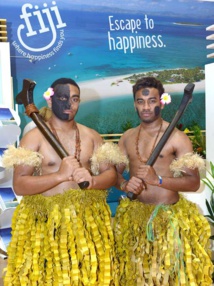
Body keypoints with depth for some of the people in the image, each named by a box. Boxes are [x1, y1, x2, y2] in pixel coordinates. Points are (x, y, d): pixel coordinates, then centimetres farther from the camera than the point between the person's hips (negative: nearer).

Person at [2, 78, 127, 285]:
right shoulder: (34, 137, -5)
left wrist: (92, 181, -18)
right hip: (44, 220, -3)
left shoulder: (91, 135, 8)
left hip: (88, 219, 3)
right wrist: (60, 175, -23)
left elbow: (111, 174, 4)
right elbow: (19, 185, -12)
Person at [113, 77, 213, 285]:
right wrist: (124, 185, -15)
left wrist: (157, 180, -26)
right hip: (134, 216, 5)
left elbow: (194, 182, -13)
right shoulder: (127, 137, 7)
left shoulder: (176, 137, -9)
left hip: (168, 217, -4)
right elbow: (114, 172, 8)